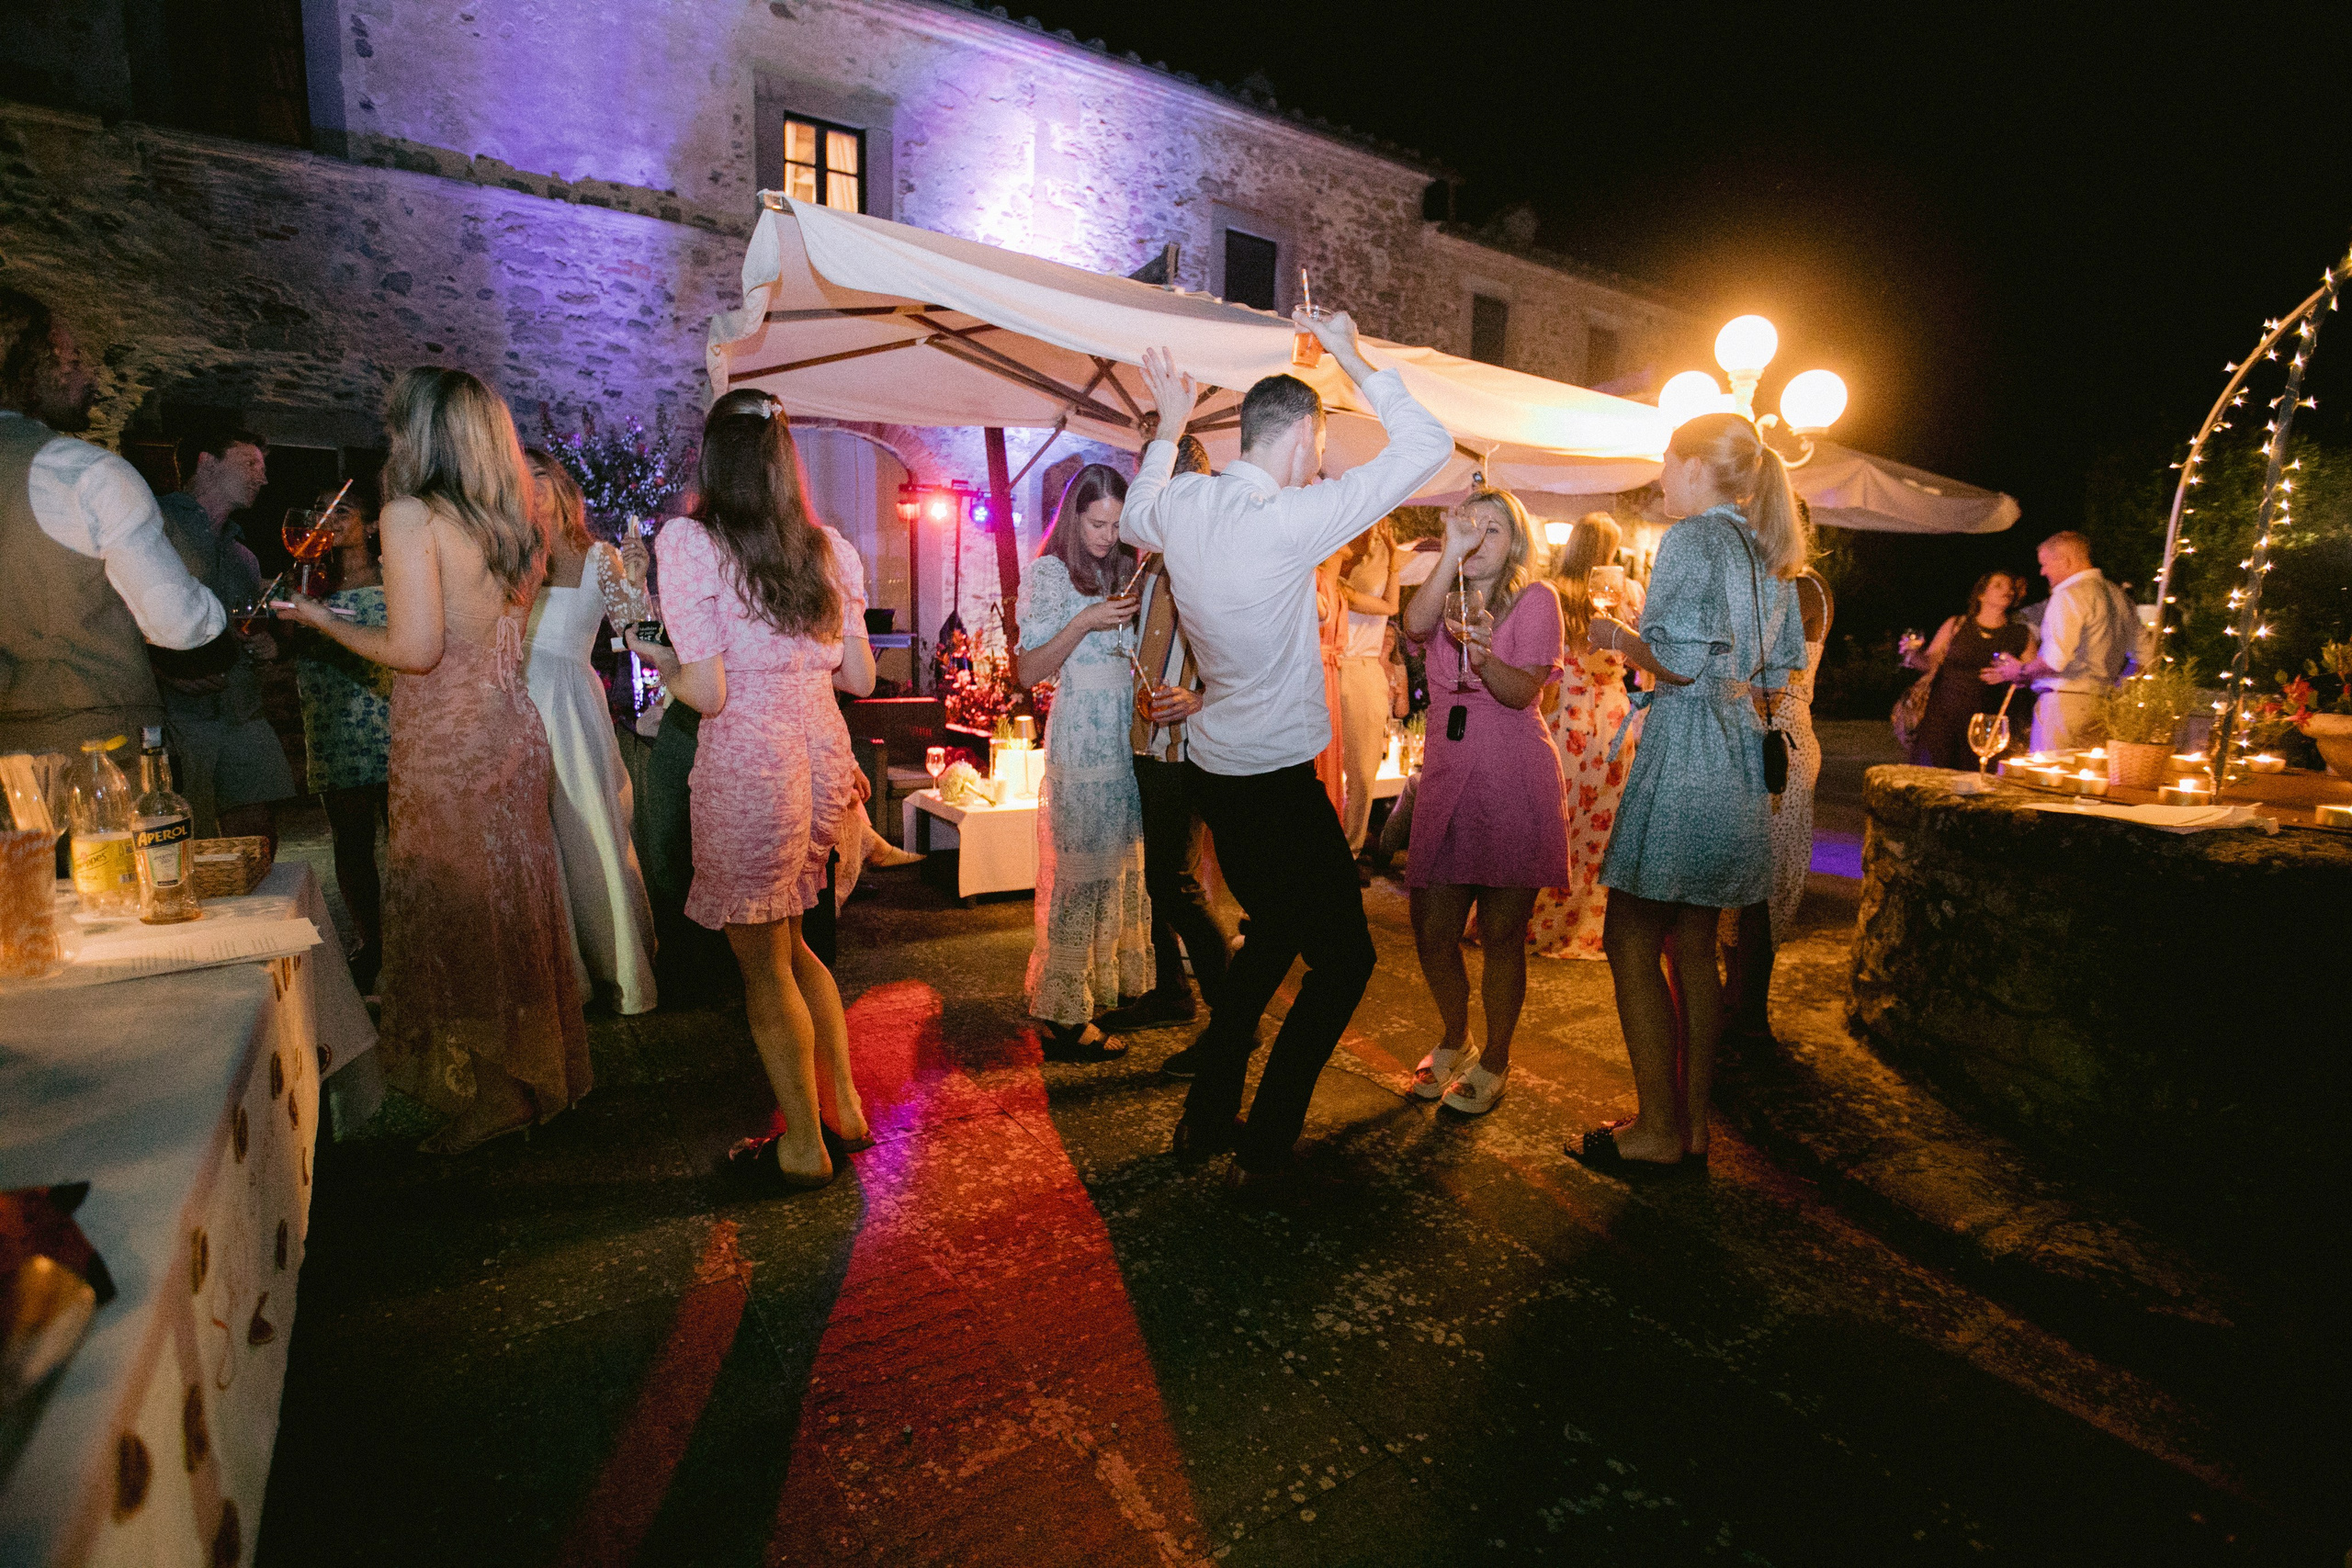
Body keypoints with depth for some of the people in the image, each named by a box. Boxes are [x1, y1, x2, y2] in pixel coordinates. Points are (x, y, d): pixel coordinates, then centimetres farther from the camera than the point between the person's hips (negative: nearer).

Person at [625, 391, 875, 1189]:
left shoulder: (690, 542, -9)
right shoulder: (828, 548, 7)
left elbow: (707, 693, -14)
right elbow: (859, 677, 9)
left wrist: (656, 659, 6)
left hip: (746, 774, -6)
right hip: (822, 762, 6)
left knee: (764, 967, 10)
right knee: (789, 945, 23)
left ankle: (804, 1147, 24)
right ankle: (845, 1107, 31)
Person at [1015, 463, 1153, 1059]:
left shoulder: (1128, 569, 14)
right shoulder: (1047, 573, -2)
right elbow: (1029, 671, -6)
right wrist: (1084, 622, -17)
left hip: (1133, 734, 6)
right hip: (1082, 739, -6)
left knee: (1126, 864, 10)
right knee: (1081, 870, -5)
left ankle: (1116, 981, 25)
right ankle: (1065, 1015, 3)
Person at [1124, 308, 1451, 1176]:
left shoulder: (1181, 504, 1)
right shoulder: (1289, 521, -20)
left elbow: (1132, 520, 28)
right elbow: (1427, 444, -12)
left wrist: (1169, 428, 28)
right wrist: (1351, 358, -1)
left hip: (1215, 769, 9)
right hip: (1277, 780, -8)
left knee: (1273, 935, 24)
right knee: (1344, 957, 8)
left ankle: (1206, 1119, 32)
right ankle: (1267, 1138, 19)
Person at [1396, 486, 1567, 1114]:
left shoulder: (1535, 599, 1)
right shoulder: (1447, 598, 14)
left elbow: (1523, 691, -12)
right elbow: (1414, 624, -13)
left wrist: (1485, 659, -31)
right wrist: (1452, 553, -21)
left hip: (1514, 780, -4)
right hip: (1446, 777, 4)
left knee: (1501, 934, 2)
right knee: (1432, 932, 6)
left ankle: (1494, 1061, 22)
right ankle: (1454, 1041, 32)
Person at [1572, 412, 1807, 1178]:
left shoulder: (1691, 539, -10)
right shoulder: (1766, 553, 16)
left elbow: (1678, 664, -18)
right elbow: (1778, 673, 18)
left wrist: (1615, 635, -3)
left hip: (1685, 759, -9)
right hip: (1743, 760, 9)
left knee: (1630, 944, -1)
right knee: (1694, 945, 14)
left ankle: (1657, 1131, 5)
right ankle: (1693, 1122, 22)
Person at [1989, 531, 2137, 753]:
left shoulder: (2068, 596, -11)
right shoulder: (2119, 595, 16)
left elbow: (2056, 660, -20)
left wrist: (2022, 671, -4)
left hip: (2064, 701, -9)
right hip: (2101, 703, 9)